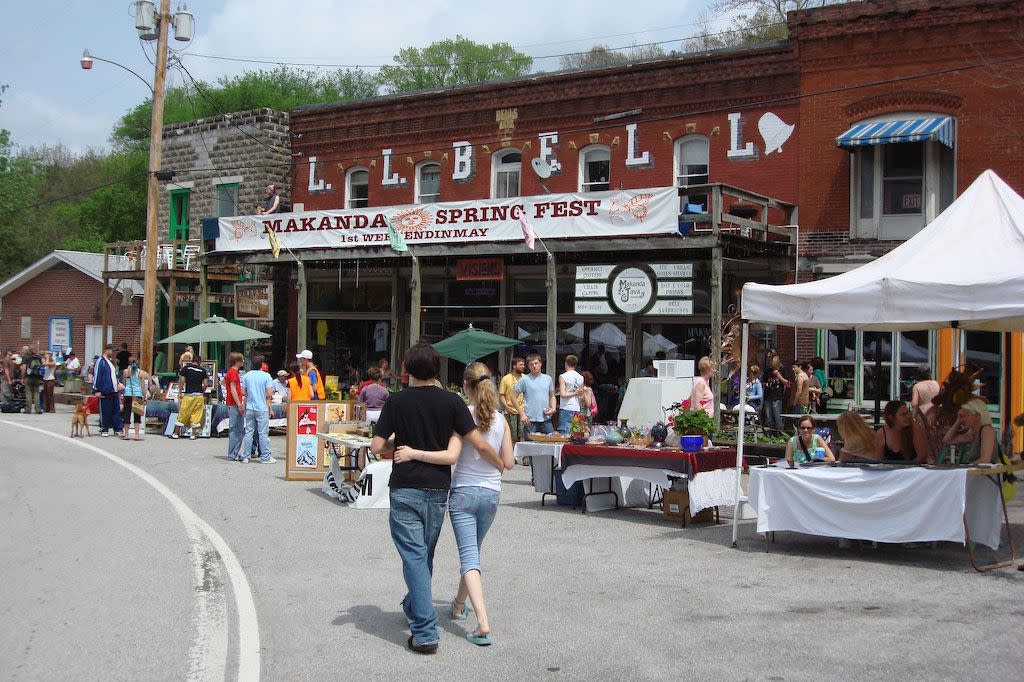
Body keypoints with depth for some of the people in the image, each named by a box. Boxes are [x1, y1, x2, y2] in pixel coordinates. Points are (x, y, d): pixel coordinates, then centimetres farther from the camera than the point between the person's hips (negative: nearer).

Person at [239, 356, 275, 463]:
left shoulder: (246, 375, 4)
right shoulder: (266, 376, -8)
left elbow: (244, 392, 7)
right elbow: (269, 394, -11)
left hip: (249, 408, 4)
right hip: (262, 408, -4)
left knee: (248, 432, 9)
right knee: (263, 433, 0)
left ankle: (245, 456, 12)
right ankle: (265, 457, 3)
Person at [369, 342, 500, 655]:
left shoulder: (397, 401, -6)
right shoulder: (452, 401, -3)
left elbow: (377, 446, -6)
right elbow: (479, 444, -6)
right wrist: (501, 464, 12)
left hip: (405, 489, -3)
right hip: (438, 489, 3)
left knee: (414, 556, -3)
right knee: (425, 555, 21)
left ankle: (425, 632, -10)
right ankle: (413, 607, 41)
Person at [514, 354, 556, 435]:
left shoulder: (548, 379, 10)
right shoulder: (524, 379, -3)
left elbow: (552, 396, 19)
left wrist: (553, 409, 0)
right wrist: (522, 414, -7)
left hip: (546, 420, 4)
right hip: (530, 421, -3)